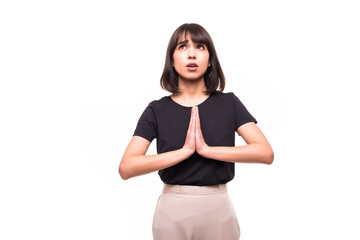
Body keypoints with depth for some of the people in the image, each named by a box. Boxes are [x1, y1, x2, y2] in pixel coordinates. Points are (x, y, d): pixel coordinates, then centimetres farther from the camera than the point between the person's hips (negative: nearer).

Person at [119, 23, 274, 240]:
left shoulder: (228, 103, -1)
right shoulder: (157, 110, -2)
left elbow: (266, 153, -12)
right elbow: (126, 167, -13)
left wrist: (206, 149, -18)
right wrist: (185, 151, -20)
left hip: (218, 207, 1)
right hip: (173, 208, 0)